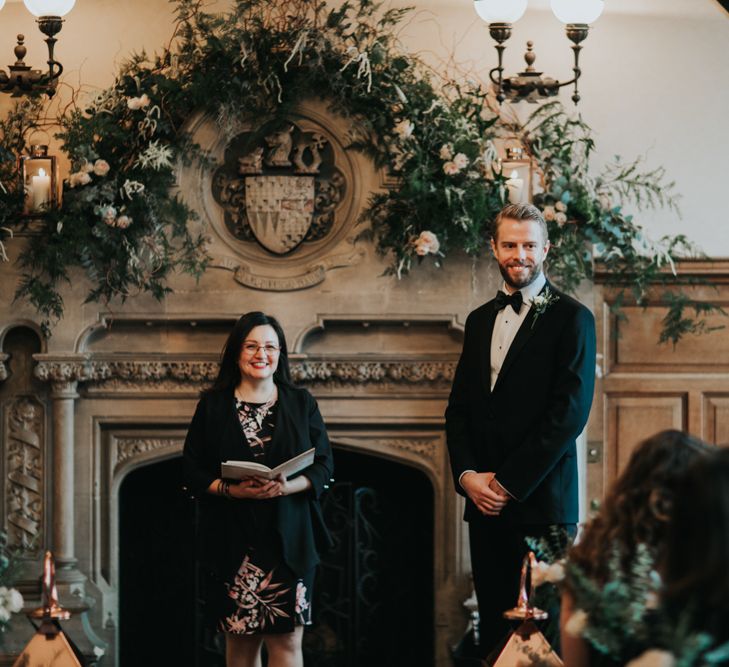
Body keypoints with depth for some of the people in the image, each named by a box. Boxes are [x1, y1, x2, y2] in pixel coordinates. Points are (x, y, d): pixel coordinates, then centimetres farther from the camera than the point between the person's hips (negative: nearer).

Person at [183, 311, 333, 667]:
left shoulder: (301, 403, 8)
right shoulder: (213, 406, 6)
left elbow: (323, 464, 5)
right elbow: (193, 470, 3)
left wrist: (289, 486, -15)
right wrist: (232, 490, -15)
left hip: (287, 539, 0)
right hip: (234, 540, 0)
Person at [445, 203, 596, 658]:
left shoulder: (572, 319, -3)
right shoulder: (481, 320, 17)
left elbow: (571, 411, -11)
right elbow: (459, 407, 16)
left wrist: (509, 483, -12)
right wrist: (467, 475, -1)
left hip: (540, 501, -6)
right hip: (484, 501, 6)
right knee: (494, 624, 6)